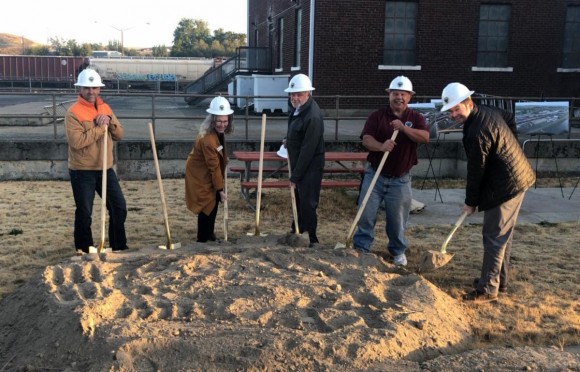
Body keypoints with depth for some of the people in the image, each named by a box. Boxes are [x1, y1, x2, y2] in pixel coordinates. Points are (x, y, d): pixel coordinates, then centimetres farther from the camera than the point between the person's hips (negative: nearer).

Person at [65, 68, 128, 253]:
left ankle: (119, 247, 21)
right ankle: (84, 251, 16)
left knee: (119, 207, 7)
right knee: (84, 214, 1)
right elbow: (76, 141, -24)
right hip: (82, 172, -6)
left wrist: (110, 122, -11)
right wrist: (100, 127, -19)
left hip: (105, 169, 6)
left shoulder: (105, 108, 9)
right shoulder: (74, 112, -11)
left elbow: (119, 135, 8)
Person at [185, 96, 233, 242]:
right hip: (200, 174, -9)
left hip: (209, 172, 9)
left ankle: (209, 232, 33)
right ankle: (203, 239, 9)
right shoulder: (207, 139, -35)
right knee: (207, 204, -4)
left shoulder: (218, 131, -7)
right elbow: (214, 167, -28)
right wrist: (220, 189, -22)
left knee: (214, 201, 16)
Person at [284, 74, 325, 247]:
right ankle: (297, 229, 36)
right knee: (298, 198, 21)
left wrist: (296, 176, -22)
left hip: (310, 166, -9)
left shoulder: (313, 117, -27)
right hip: (298, 162, 9)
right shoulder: (298, 107, 3)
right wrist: (289, 140, 5)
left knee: (307, 202, -4)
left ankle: (312, 238, 8)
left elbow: (308, 150, -26)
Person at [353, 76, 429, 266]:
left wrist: (404, 128, -26)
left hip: (400, 180, 0)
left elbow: (425, 137, -13)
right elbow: (366, 139, -12)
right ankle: (361, 248, 13)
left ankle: (398, 252, 26)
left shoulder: (416, 118, 4)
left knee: (397, 219, 8)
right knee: (366, 214, -1)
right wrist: (381, 146, -32)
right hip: (375, 175, 0)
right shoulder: (377, 116, 1)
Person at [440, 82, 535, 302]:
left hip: (505, 187, -10)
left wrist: (471, 202, -5)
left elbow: (476, 171, -17)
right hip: (518, 178, 10)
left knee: (494, 237, -3)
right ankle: (500, 280, 31)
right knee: (503, 235, 19)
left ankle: (488, 289, 5)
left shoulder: (477, 133, -24)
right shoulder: (489, 112, 7)